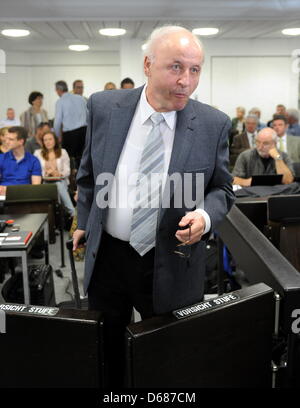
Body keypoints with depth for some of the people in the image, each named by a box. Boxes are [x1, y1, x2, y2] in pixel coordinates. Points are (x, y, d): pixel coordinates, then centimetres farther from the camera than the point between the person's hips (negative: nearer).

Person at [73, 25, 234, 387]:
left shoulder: (214, 124, -11)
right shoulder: (103, 107, -7)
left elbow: (222, 190, 0)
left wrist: (205, 216, -21)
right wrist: (84, 220, 15)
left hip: (171, 264, -1)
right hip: (106, 254, 2)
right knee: (105, 349, 23)